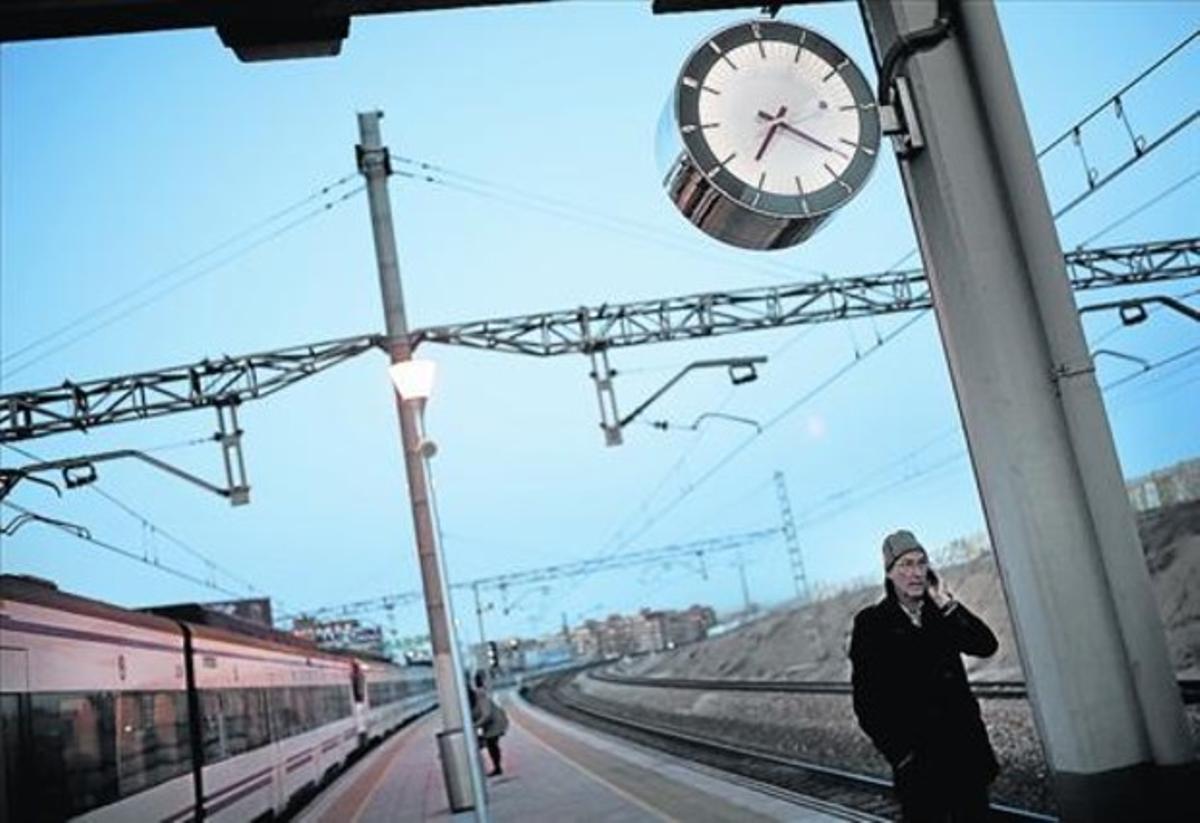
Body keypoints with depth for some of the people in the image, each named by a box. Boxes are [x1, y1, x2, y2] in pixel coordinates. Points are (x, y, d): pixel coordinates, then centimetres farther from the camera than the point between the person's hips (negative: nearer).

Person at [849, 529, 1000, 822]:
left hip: (965, 743, 4)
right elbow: (866, 699, -5)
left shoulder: (941, 612, 8)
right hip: (918, 754, -4)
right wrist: (899, 752, -10)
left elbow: (986, 645, -6)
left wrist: (946, 604, -12)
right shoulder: (872, 622, -5)